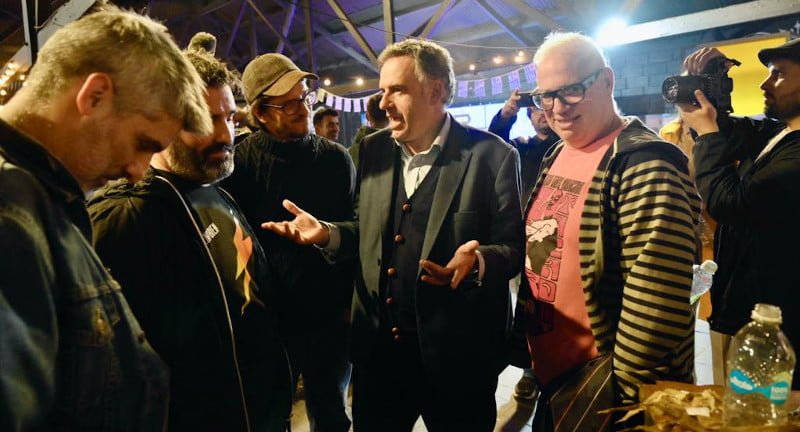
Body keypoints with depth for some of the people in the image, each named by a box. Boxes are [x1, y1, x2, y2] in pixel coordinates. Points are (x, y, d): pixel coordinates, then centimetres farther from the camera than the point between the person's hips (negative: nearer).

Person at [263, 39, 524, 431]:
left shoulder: (492, 156, -11)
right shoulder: (373, 150, 5)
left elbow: (514, 248, -9)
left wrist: (477, 261, -30)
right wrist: (326, 233, -5)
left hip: (457, 355, -4)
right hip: (378, 348, 5)